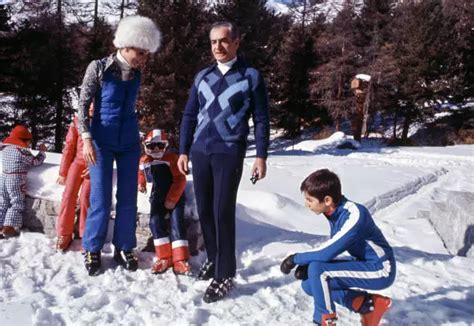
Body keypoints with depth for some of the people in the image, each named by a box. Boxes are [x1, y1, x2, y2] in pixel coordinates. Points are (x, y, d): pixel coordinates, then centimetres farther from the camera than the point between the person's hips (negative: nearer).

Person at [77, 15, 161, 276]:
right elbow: (83, 104, -7)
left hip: (129, 143, 4)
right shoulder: (98, 68, -9)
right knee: (100, 200, -2)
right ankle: (92, 249, 18)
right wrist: (86, 138, -15)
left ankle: (123, 248, 22)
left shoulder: (136, 73, 2)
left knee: (128, 199, 6)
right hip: (102, 141, -4)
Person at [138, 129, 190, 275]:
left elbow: (180, 180, -12)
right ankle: (164, 257, -9)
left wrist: (172, 199, -18)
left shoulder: (171, 157, -9)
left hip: (175, 197, -4)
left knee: (176, 223, -15)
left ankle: (180, 260, -16)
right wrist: (140, 183, 5)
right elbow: (141, 174, 28)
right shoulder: (144, 161, 7)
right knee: (155, 222, -15)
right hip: (157, 197, 4)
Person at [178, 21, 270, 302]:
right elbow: (190, 116, 16)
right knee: (204, 210, 9)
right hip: (200, 152, 5)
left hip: (229, 153, -5)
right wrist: (183, 151, 11)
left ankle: (225, 274, 4)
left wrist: (261, 156, -5)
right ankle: (213, 258, 27)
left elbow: (261, 119, 0)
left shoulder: (251, 76, 1)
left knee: (223, 212, -7)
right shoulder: (202, 77, 12)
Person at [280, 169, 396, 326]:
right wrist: (306, 263, -7)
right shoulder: (336, 211, -3)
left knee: (317, 270, -26)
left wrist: (296, 258, -15)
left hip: (380, 270, -9)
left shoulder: (354, 216, -29)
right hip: (363, 264, 9)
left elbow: (327, 252, -31)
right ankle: (369, 305, 9)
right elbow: (331, 246, 8)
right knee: (310, 284, 6)